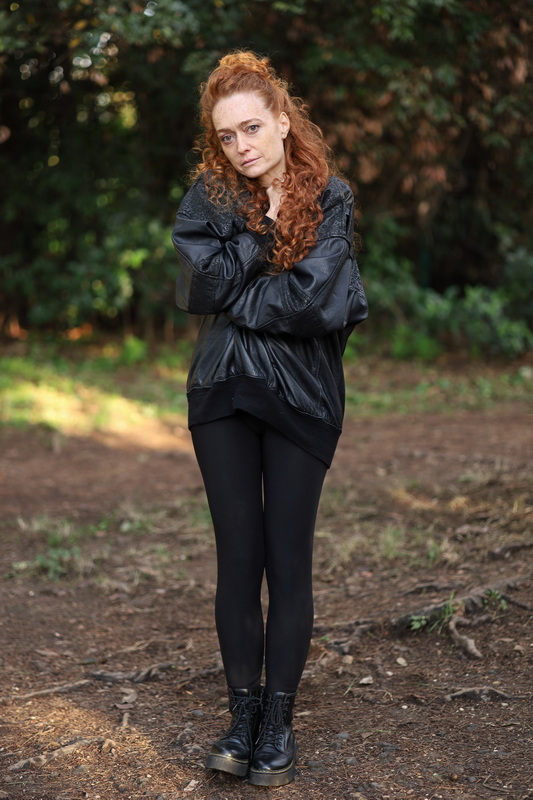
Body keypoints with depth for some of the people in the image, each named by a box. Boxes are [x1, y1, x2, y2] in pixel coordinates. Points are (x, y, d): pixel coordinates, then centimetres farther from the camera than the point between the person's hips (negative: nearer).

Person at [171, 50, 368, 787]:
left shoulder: (329, 199, -2)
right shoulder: (208, 197, 4)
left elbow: (316, 302, -15)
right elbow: (205, 286, -11)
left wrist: (236, 300, -9)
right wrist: (266, 225, -10)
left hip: (301, 398, -2)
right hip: (223, 395, 2)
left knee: (289, 560, 2)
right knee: (238, 557, 5)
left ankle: (280, 721, 14)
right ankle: (244, 715, 17)